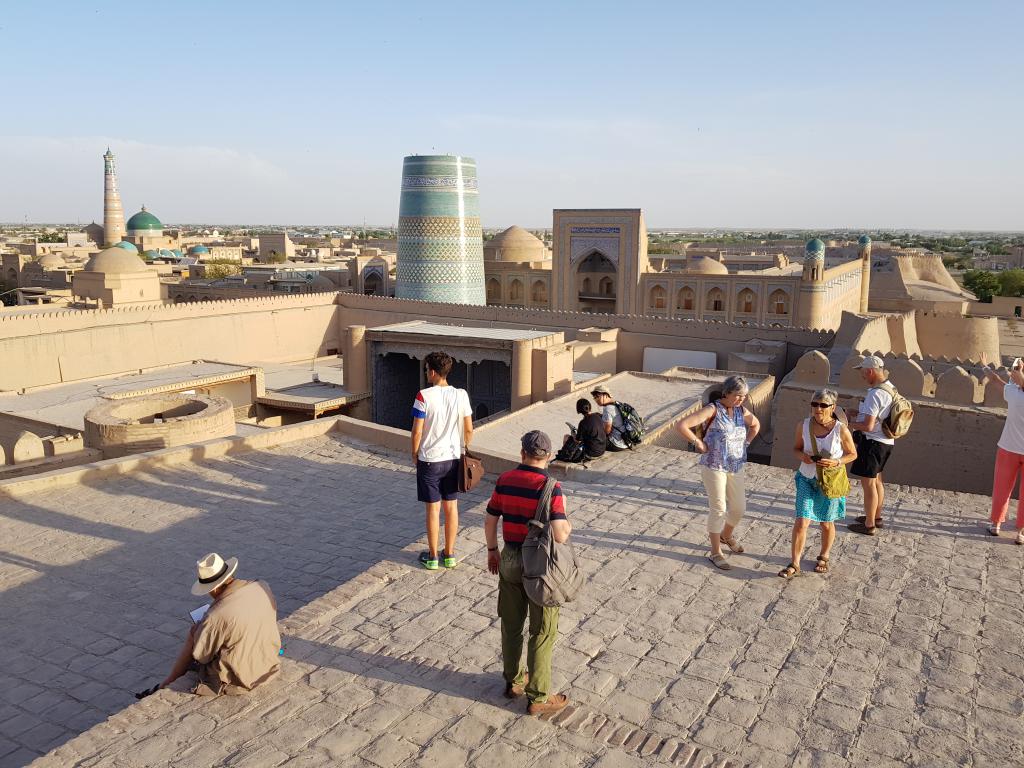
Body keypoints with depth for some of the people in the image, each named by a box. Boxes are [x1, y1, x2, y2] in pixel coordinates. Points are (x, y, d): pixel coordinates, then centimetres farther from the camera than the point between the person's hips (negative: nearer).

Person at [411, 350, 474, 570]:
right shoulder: (461, 395, -4)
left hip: (429, 459, -3)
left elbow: (417, 431, -13)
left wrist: (414, 454, 3)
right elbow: (469, 430, 1)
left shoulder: (424, 396, -15)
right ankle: (449, 555, 22)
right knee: (451, 507, 12)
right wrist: (464, 449, 18)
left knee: (433, 508, 6)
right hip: (453, 458, 3)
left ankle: (432, 557, 17)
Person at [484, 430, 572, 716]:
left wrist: (492, 551, 19)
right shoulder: (550, 487, -19)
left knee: (511, 625, 20)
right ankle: (538, 697, 17)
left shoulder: (504, 480, -4)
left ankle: (514, 680, 36)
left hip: (509, 560, 5)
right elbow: (559, 535, -25)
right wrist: (568, 524, -2)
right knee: (543, 632, 9)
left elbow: (490, 521, 4)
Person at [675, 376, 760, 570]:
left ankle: (726, 535, 43)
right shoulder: (713, 410, -17)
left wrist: (745, 443, 12)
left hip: (736, 467, 6)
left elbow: (756, 425, 25)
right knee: (718, 509, 0)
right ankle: (715, 552, 14)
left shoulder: (741, 411, 2)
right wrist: (698, 443, -18)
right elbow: (682, 425, -25)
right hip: (714, 467, -6)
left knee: (739, 508, 13)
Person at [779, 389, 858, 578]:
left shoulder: (841, 430, -16)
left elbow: (852, 454, -2)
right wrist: (802, 455, -16)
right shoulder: (803, 425, -9)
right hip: (807, 479, 1)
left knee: (826, 523, 16)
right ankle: (794, 564, 5)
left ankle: (824, 557, 41)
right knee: (801, 521, -6)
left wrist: (836, 462, -21)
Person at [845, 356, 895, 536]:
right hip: (885, 441, 10)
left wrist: (848, 424, -12)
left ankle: (869, 525, 12)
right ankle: (876, 517, 37)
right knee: (876, 480, 23)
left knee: (868, 484, 2)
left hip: (872, 442, -10)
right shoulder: (889, 388, 6)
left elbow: (868, 426, -27)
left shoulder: (874, 394, -25)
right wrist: (857, 413, 10)